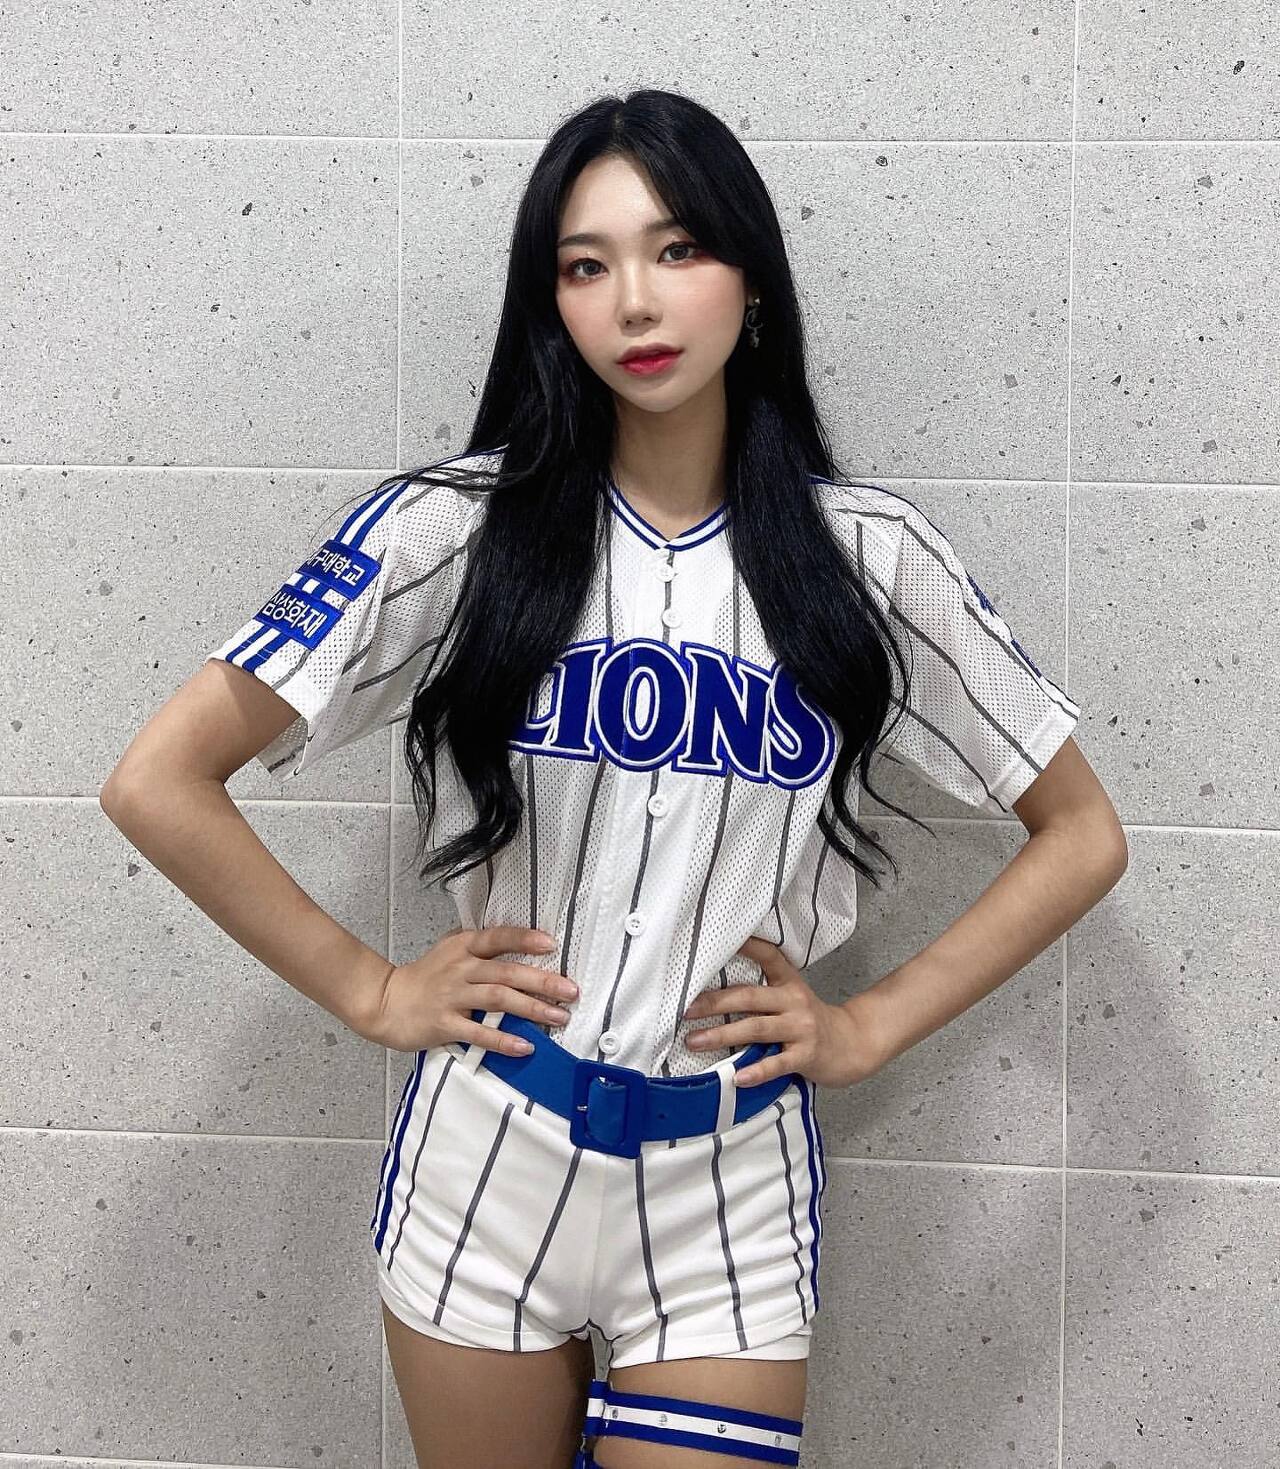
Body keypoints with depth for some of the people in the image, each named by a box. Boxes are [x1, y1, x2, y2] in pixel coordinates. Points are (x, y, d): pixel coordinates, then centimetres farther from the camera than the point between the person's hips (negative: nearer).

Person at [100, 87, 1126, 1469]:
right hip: (486, 1171, 0)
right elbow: (158, 783, -8)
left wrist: (871, 1025, -1)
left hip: (733, 1194, 0)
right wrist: (369, 991, -6)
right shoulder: (456, 526, -8)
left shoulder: (866, 556, -4)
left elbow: (1082, 835, 5)